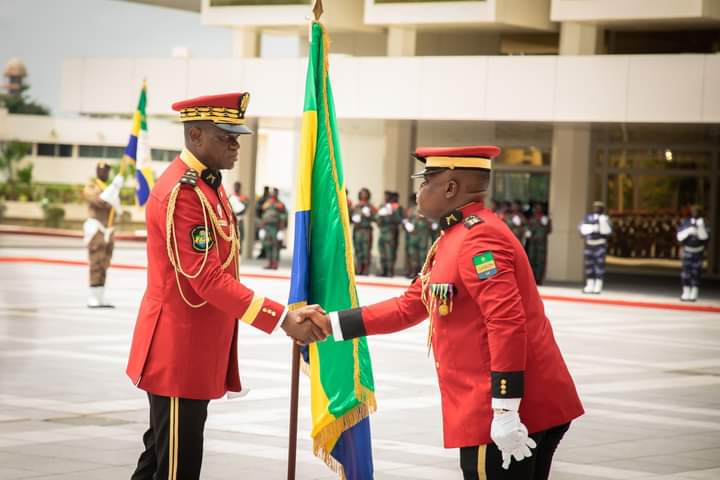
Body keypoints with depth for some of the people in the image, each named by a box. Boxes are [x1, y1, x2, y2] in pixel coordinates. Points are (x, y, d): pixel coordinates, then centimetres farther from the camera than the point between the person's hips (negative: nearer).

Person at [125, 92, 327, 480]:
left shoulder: (209, 184, 12)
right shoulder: (181, 193, -20)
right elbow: (209, 281, -25)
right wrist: (282, 319, -27)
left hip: (199, 347, 10)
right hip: (180, 352, -10)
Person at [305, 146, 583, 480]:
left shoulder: (479, 238, -16)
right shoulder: (454, 238, 17)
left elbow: (507, 324, -24)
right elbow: (409, 307, 21)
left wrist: (506, 413, -25)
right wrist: (330, 323, 18)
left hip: (510, 413, -10)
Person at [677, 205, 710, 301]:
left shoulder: (703, 223, -4)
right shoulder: (685, 223, 0)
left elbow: (705, 237, -12)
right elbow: (680, 237, -2)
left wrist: (701, 228, -25)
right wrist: (688, 231, -16)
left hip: (698, 252, -1)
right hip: (687, 251, 1)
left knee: (696, 273, -4)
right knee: (685, 273, -2)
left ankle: (694, 294, 1)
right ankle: (686, 293, 5)